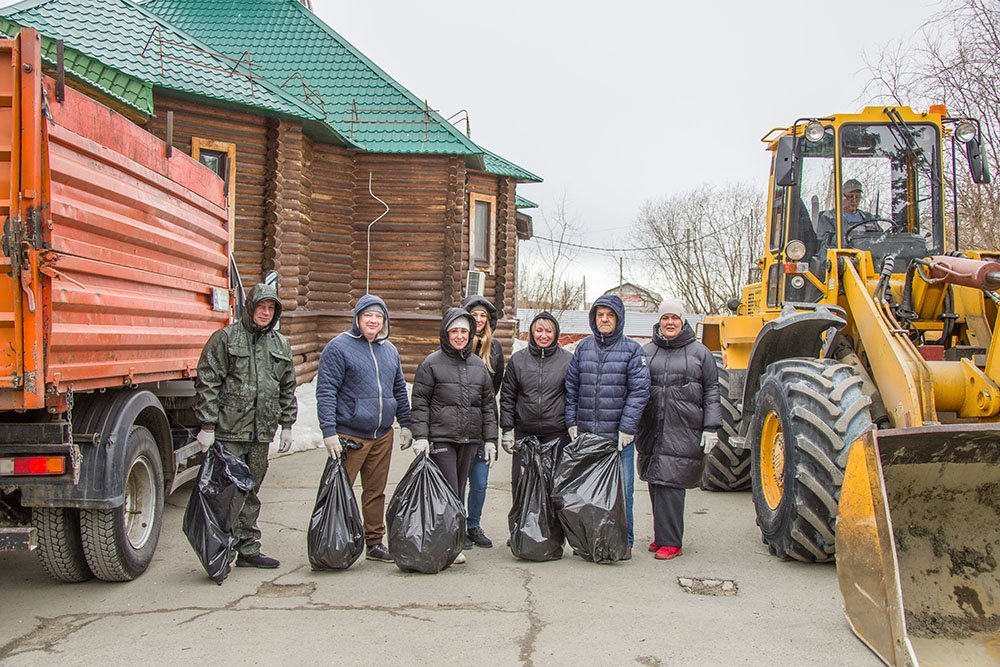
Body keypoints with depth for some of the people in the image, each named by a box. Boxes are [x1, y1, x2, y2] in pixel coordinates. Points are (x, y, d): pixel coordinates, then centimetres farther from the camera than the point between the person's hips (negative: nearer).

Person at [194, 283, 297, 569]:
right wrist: (207, 426, -11)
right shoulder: (225, 338, -2)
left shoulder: (281, 344, 14)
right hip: (229, 430, -5)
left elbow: (288, 388, 19)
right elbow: (207, 383, -6)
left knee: (251, 492, 13)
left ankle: (248, 549, 20)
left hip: (262, 432, 5)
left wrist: (287, 425, 14)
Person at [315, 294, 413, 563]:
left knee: (376, 492, 13)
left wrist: (405, 424, 15)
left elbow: (399, 389, 21)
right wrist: (329, 432, -17)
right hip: (349, 436, -6)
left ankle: (374, 543, 23)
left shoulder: (389, 350, 13)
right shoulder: (339, 347, -8)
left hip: (383, 436, 6)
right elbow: (325, 392, -12)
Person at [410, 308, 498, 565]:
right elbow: (420, 402, -2)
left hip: (470, 439, 4)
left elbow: (488, 404, 16)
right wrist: (420, 436, -10)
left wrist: (490, 438, 11)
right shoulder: (432, 363, -1)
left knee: (459, 491, 9)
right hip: (441, 438, -4)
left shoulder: (479, 365, 13)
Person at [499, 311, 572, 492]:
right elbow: (507, 397, 8)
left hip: (557, 434, -1)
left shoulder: (567, 360, 1)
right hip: (524, 433, 2)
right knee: (520, 482, 5)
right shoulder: (517, 359, 6)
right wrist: (507, 429, 4)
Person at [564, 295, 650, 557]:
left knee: (621, 488, 1)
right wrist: (572, 423, 4)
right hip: (586, 434, 3)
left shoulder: (632, 349, 0)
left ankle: (624, 541, 14)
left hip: (619, 436, -3)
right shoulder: (583, 347, 10)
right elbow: (571, 387, 12)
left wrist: (627, 427, -11)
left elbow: (639, 391, -5)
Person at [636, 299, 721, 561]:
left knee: (669, 483, -8)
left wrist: (711, 427, -1)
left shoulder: (699, 352, 5)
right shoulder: (646, 351, 12)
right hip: (651, 430, 4)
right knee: (656, 484, 7)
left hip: (683, 432, -4)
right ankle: (663, 536, 20)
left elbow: (712, 391, 5)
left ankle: (670, 542, -1)